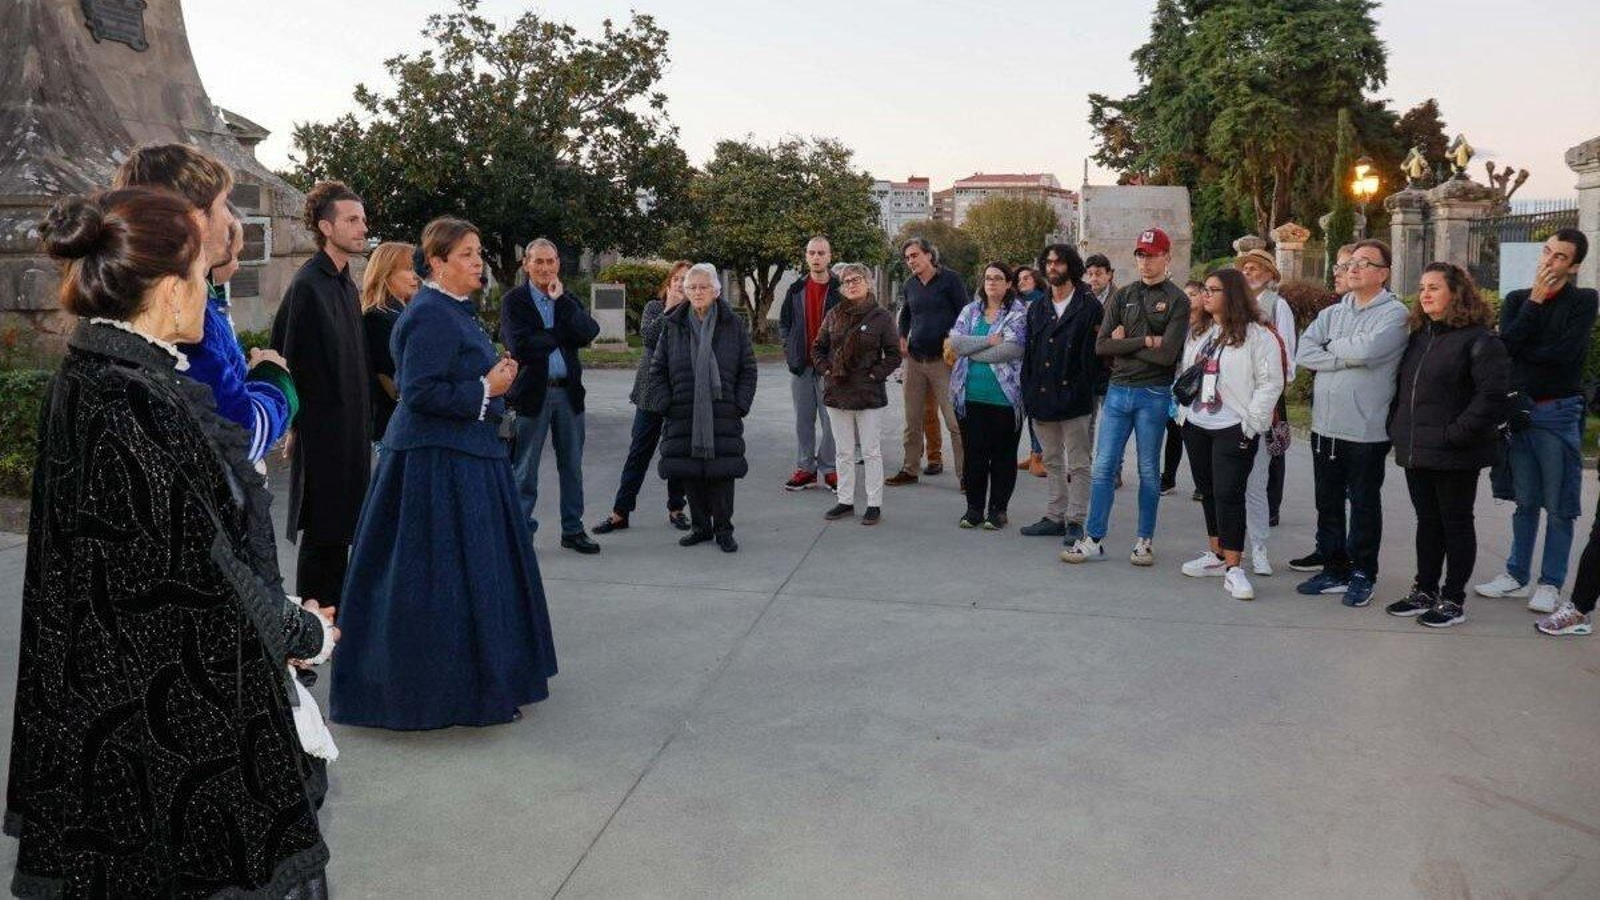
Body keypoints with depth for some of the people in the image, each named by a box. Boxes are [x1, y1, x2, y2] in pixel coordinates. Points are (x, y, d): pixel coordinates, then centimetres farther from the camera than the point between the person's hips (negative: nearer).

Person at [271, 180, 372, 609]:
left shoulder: (346, 284, 14)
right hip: (320, 429, -9)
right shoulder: (307, 284, -14)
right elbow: (286, 356, -16)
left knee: (340, 530, 15)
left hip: (350, 428, 9)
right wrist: (292, 423, -14)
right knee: (322, 532, -1)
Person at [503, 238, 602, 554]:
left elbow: (590, 333, -7)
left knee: (572, 466, 11)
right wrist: (563, 335, -8)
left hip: (568, 391, 5)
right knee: (524, 470, 2)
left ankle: (573, 530, 22)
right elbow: (521, 346, -16)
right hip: (532, 393, -4)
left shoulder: (568, 300, 11)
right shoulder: (514, 300, -2)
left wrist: (561, 299, -10)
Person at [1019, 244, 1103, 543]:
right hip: (1042, 396, 6)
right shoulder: (1037, 309, 14)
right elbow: (1028, 354, 13)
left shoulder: (1089, 307, -4)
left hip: (1074, 398, -6)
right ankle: (1054, 517, 22)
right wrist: (1027, 393, 6)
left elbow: (1096, 352, -8)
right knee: (1052, 462, 14)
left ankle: (1075, 521, 7)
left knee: (1078, 464, 2)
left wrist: (1089, 390, -15)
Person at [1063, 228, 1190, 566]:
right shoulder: (1123, 296, 10)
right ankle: (1093, 540, 9)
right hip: (1118, 390, 4)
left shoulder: (1177, 300, -2)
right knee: (1103, 467, 2)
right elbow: (1101, 345, -1)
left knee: (1149, 471, 7)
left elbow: (1167, 354, -14)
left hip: (1153, 394, -3)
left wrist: (1124, 343, -7)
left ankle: (1145, 541, 19)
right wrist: (1144, 341, -10)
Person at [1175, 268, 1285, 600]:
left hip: (1233, 429, -7)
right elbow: (1183, 373, 19)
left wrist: (1250, 426, -14)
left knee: (1229, 495, -10)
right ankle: (1217, 554, 25)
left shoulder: (1258, 336, -10)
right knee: (1208, 491, 13)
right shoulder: (1197, 332, 12)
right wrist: (1182, 412, 12)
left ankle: (1233, 568, -6)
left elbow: (1270, 384, -12)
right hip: (1196, 426, 7)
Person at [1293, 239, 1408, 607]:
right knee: (1328, 503, 12)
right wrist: (1347, 357, -14)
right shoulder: (1332, 313, 11)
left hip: (1366, 428, -5)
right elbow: (1303, 353, -3)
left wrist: (1332, 346, -5)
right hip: (1325, 425, 6)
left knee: (1364, 504, 7)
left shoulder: (1394, 313, -5)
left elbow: (1367, 349, -23)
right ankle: (1334, 569, 24)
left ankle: (1362, 575, 18)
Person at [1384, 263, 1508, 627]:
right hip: (1416, 451, 7)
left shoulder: (1479, 339, -11)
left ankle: (1454, 600, 14)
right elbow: (1403, 387, 20)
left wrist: (1457, 433, -21)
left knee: (1456, 523, 4)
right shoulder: (1418, 336, 12)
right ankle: (1424, 591, 26)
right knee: (1427, 521, 15)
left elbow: (1492, 395, -19)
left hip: (1455, 456, -7)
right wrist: (1397, 428, 8)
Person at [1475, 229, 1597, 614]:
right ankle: (1517, 575, 21)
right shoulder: (1517, 300, 9)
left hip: (1559, 413, -4)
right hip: (1520, 410, 4)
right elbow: (1507, 344, -8)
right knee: (1525, 502, 13)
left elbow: (1566, 354, -15)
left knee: (1559, 506, 2)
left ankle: (1551, 583, 11)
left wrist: (1523, 351, -4)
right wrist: (1535, 301, -10)